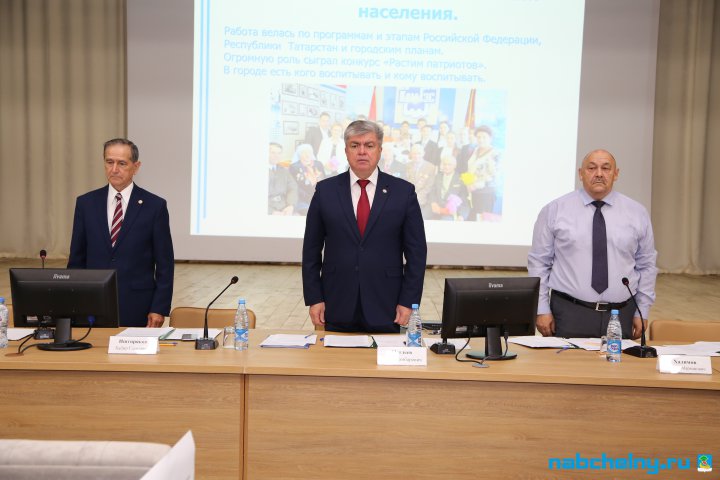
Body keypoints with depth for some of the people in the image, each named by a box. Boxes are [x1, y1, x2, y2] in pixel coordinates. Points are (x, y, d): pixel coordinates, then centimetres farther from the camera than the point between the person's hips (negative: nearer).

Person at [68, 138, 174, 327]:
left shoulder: (155, 206, -3)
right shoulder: (86, 203, 5)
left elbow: (165, 264, -2)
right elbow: (76, 259, 9)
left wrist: (160, 309, -8)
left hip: (137, 308, -2)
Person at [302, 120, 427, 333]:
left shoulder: (403, 192, 1)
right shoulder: (325, 190, 4)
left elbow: (416, 251, 2)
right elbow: (311, 249, 6)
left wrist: (408, 301, -4)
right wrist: (313, 299, 0)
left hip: (384, 309, 0)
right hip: (337, 307, 1)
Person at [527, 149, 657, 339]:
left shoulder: (637, 213, 6)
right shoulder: (554, 210, 0)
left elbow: (646, 265, 11)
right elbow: (539, 262, 1)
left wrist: (642, 312, 6)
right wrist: (542, 310, -4)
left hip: (621, 316, 2)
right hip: (569, 313, -2)